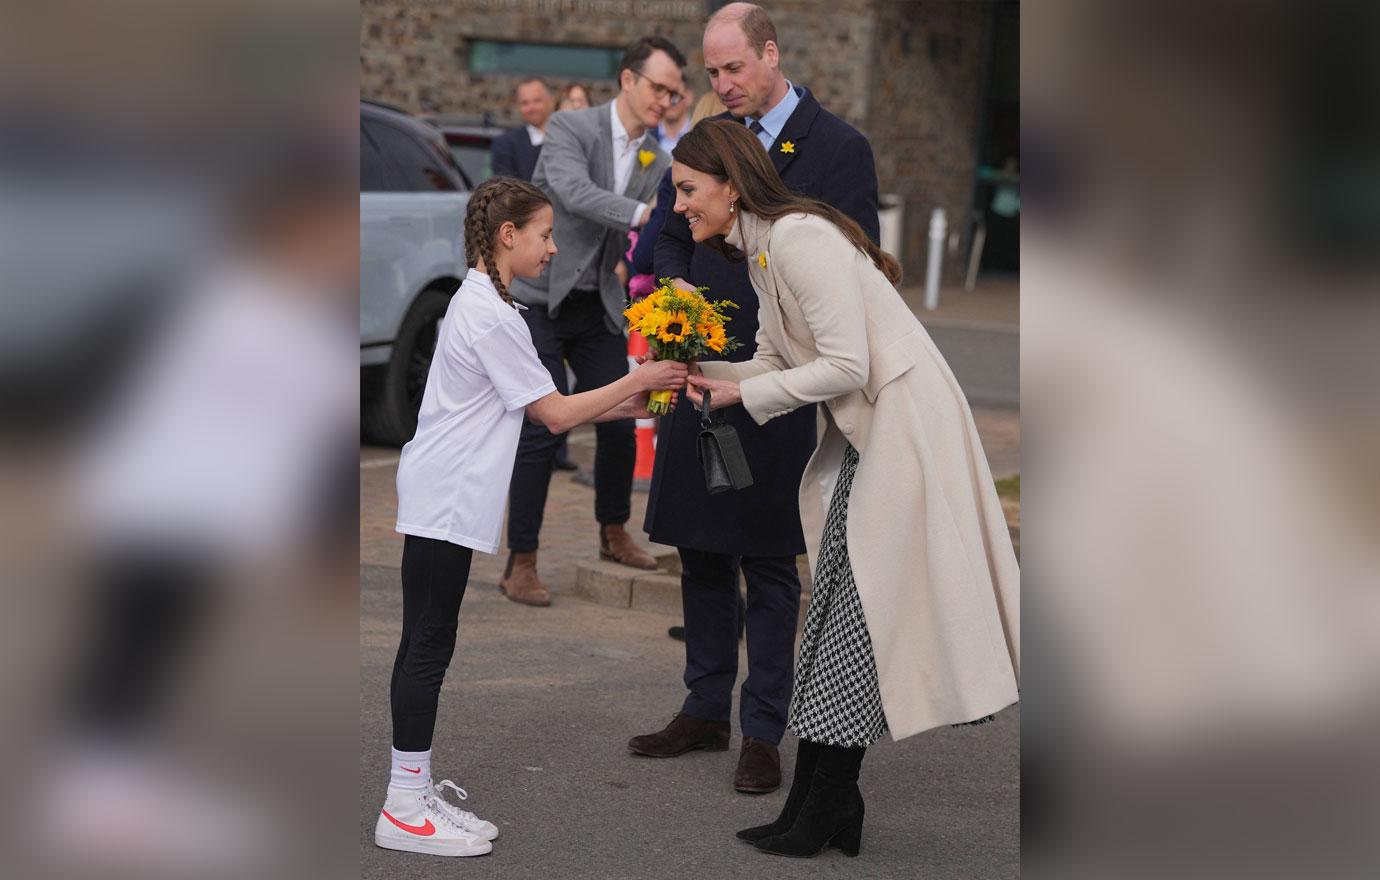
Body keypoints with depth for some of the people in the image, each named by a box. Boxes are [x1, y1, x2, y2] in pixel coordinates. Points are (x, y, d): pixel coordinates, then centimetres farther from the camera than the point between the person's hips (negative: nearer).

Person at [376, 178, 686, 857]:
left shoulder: (477, 303, 16)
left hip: (438, 500, 10)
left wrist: (622, 407, 13)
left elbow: (536, 409, 17)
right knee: (428, 648, -7)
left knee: (424, 646, 10)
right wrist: (636, 381, -3)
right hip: (446, 502, -10)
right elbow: (556, 414, -12)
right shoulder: (491, 316, -15)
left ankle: (415, 791, 14)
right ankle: (405, 809, -5)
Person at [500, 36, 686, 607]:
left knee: (618, 423, 6)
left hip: (598, 307, 5)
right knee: (542, 429, -9)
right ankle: (520, 564, 0)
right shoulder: (569, 129, -12)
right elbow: (574, 192, -31)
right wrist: (643, 214, -41)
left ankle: (614, 534, 29)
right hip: (540, 299, -5)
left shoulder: (658, 163, 5)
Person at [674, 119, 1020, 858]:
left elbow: (845, 367, -22)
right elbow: (777, 359, 13)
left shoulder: (801, 240, -19)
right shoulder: (758, 249, 12)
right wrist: (705, 375, -3)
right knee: (838, 610, 9)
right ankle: (821, 813, 14)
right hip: (862, 432, 10)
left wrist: (743, 394, -14)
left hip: (904, 423, -10)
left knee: (856, 617, -5)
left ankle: (819, 814, 2)